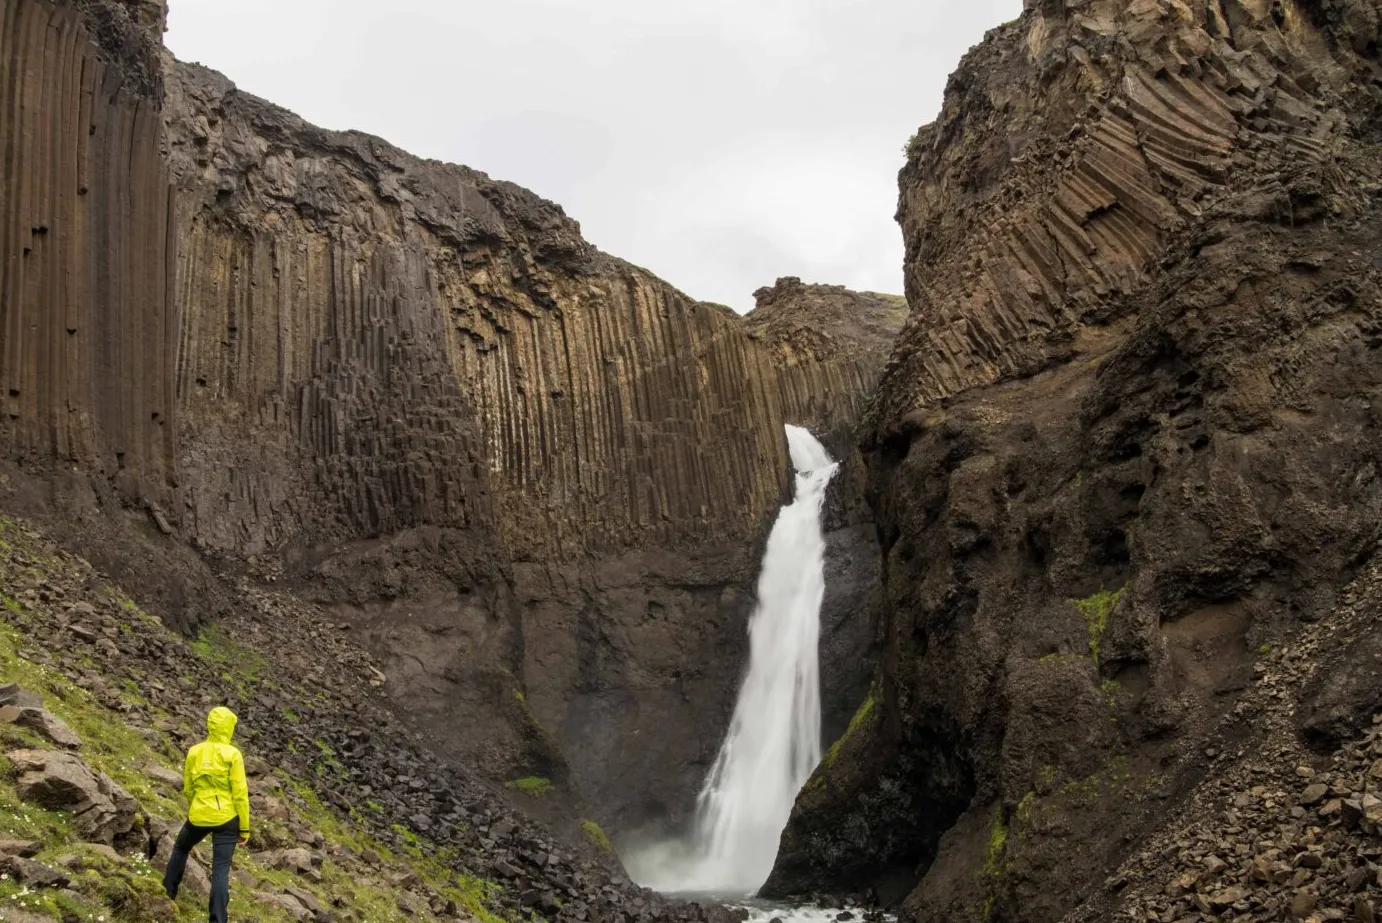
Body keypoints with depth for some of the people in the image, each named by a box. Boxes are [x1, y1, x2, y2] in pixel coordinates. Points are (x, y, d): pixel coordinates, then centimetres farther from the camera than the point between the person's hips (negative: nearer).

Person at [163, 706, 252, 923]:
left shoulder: (194, 752, 2)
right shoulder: (232, 754, -10)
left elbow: (187, 789, 13)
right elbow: (240, 794, -9)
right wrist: (244, 828, -1)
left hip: (198, 816, 3)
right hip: (226, 819, -3)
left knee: (180, 848, 32)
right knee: (221, 869, -1)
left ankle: (167, 894, 42)